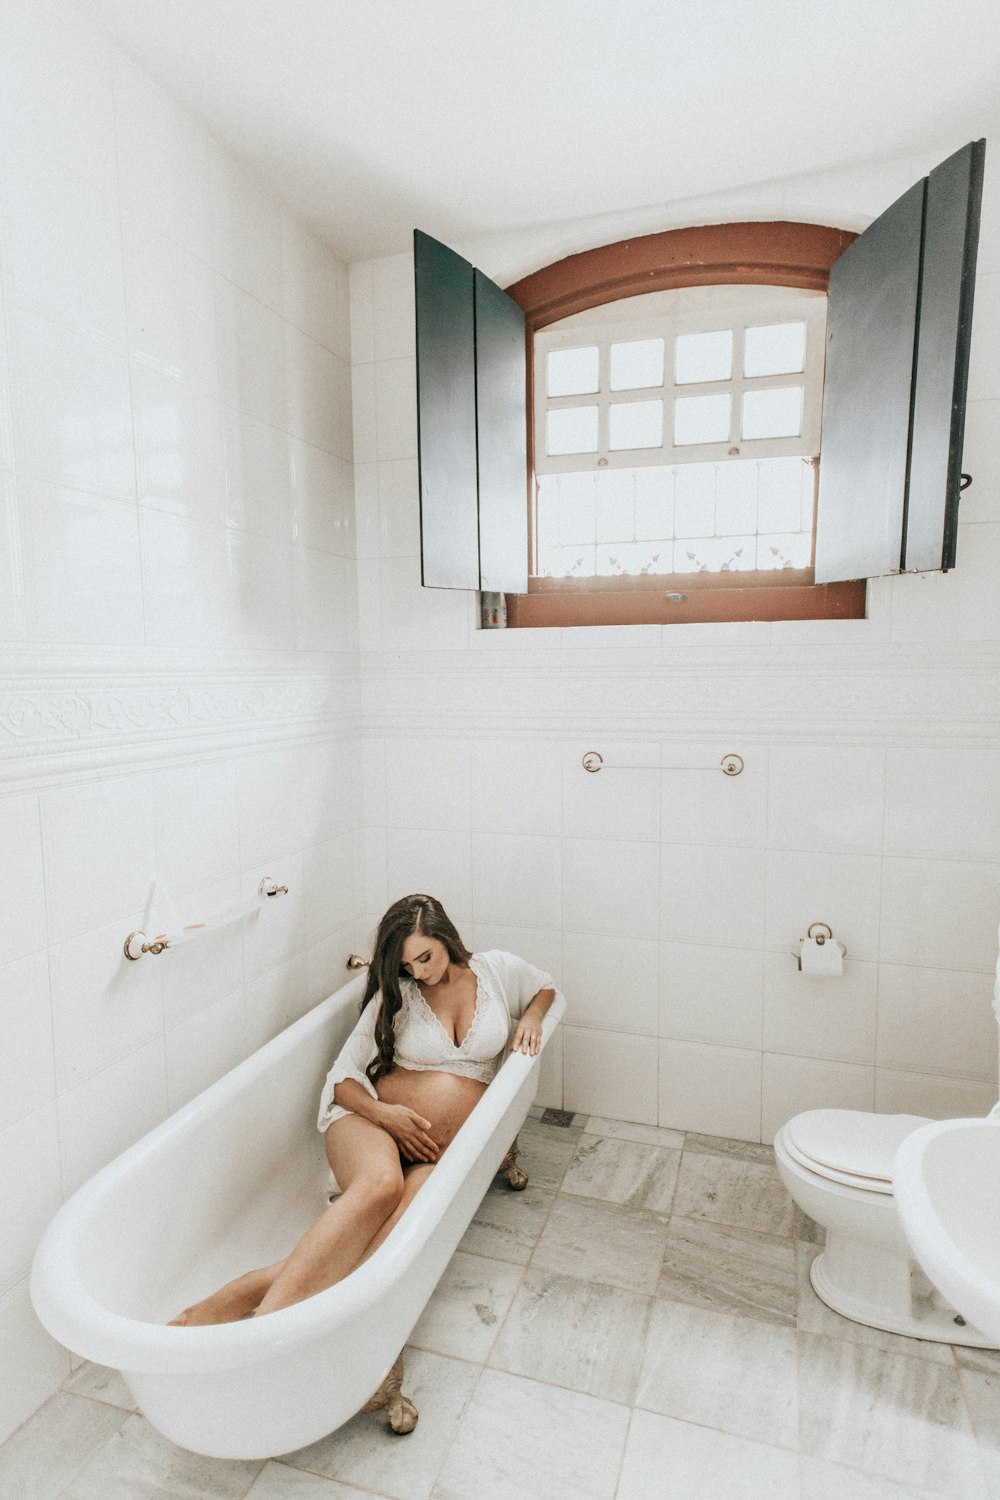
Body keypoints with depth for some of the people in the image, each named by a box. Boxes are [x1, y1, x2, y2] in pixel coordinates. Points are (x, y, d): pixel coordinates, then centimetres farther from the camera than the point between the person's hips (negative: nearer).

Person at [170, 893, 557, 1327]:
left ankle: (258, 1287, -44)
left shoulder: (498, 970, 7)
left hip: (445, 1152, 1)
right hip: (375, 1124, 0)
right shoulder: (396, 993, 6)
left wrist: (530, 1018, 5)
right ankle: (269, 1315, -47)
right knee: (380, 1183, -38)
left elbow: (545, 987, 27)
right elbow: (343, 1077, 6)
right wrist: (382, 1113, -14)